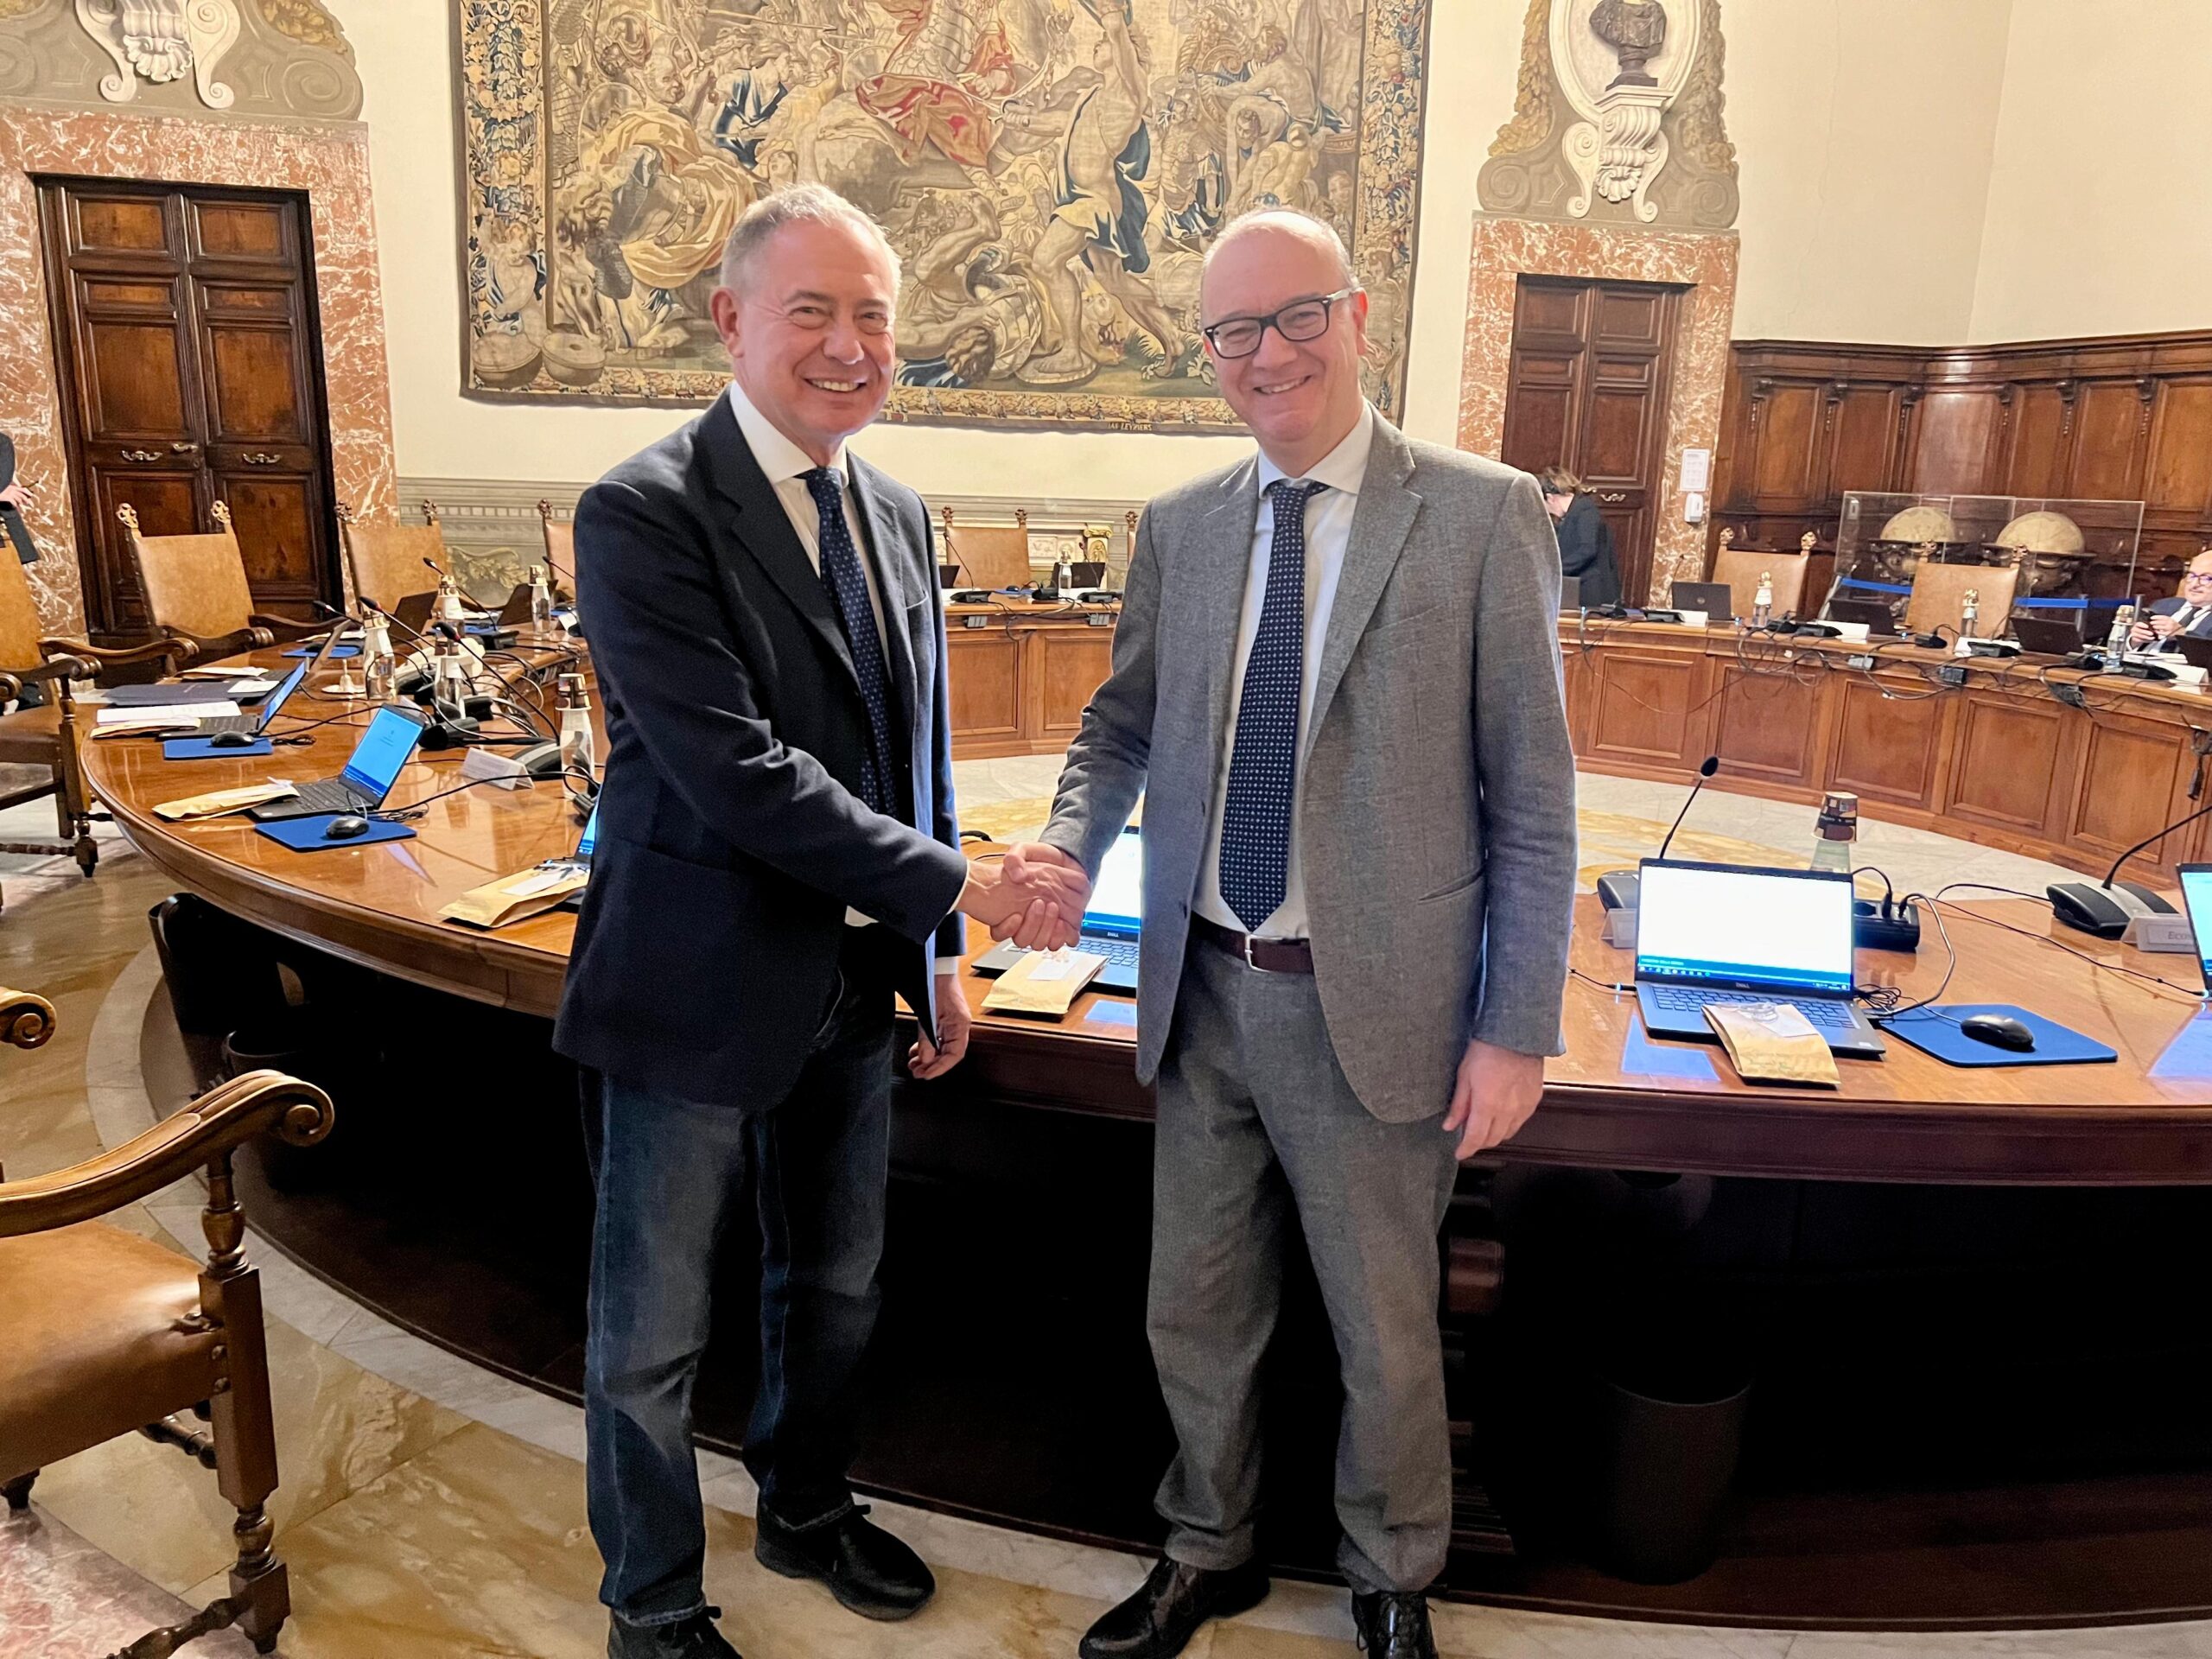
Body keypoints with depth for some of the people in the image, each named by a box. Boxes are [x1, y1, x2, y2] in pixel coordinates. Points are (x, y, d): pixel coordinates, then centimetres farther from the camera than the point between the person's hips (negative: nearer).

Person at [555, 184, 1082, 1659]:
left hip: (855, 982, 7)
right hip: (699, 986, -6)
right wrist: (950, 886, -19)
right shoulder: (646, 514, -16)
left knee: (835, 1288, 24)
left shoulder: (898, 515, 7)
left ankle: (807, 1509, 49)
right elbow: (739, 773, -25)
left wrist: (937, 958, 12)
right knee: (652, 1337, 12)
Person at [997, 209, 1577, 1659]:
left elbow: (1533, 794, -8)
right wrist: (1074, 840, -9)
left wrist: (1518, 1031, -10)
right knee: (1196, 1315, 20)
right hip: (1202, 994, 4)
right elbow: (1127, 719, 13)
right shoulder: (1179, 527, 5)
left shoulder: (1483, 515, -9)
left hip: (1373, 1009, -4)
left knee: (1387, 1336, 16)